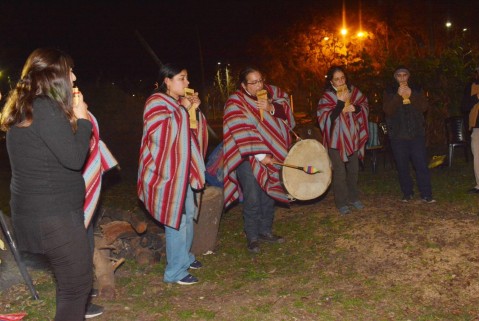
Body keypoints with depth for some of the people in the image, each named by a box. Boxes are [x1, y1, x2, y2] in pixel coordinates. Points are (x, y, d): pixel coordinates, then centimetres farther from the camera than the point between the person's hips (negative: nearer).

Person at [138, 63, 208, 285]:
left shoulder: (181, 102, 14)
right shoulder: (156, 103, -12)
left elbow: (194, 132, 17)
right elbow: (161, 133, -25)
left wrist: (194, 111, 0)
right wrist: (182, 110, -20)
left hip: (184, 168, 9)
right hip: (167, 170, -9)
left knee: (188, 215, 17)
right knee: (176, 219, -7)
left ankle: (184, 257, 34)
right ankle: (175, 272, 2)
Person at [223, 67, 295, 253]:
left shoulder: (270, 94, 5)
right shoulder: (235, 103, -12)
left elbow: (286, 110, 2)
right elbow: (242, 132, -19)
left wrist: (272, 108, -18)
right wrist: (260, 155, -23)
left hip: (271, 155, 6)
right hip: (248, 157, -5)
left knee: (268, 195, 12)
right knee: (253, 199, -5)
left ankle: (265, 231, 28)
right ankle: (252, 237, 11)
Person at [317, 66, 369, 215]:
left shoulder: (353, 91, 2)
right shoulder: (327, 97, -10)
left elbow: (365, 106, 8)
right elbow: (327, 117, -19)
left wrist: (355, 108, -14)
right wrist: (341, 103, -25)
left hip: (353, 137, 5)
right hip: (336, 139, -5)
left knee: (353, 170, 15)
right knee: (339, 172, -4)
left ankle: (353, 198, 30)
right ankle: (341, 203, 7)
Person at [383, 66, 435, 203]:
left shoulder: (417, 90, 11)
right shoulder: (389, 92, 6)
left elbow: (424, 107, -3)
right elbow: (388, 111, -8)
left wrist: (411, 96, -15)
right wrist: (399, 95, -17)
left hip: (417, 133, 0)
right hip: (398, 135, 0)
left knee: (421, 164, -6)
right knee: (402, 166, 3)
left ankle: (426, 194, -1)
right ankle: (407, 193, 15)